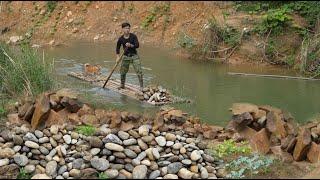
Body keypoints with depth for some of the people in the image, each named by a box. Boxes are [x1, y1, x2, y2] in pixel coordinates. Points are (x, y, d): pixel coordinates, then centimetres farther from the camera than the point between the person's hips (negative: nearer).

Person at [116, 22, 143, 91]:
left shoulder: (133, 36, -8)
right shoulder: (121, 39, -3)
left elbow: (137, 45, -14)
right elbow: (118, 48, 8)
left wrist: (130, 45, -31)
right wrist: (118, 57, -3)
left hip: (134, 55, -2)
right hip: (126, 56, 2)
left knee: (139, 71, -10)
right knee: (122, 71, 6)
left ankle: (141, 86, -5)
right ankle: (122, 85, 28)